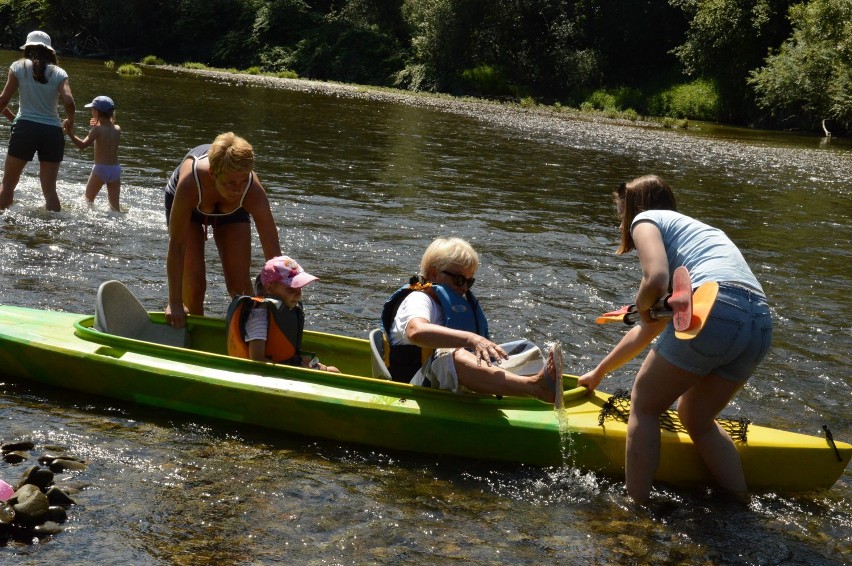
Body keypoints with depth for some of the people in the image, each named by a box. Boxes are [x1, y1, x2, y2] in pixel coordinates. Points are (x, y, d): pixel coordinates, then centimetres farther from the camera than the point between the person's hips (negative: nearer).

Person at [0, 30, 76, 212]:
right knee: (49, 189, 8)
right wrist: (70, 122, 10)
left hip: (25, 128, -2)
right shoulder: (58, 72, 5)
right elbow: (69, 102, -9)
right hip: (52, 132, 2)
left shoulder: (19, 66, 3)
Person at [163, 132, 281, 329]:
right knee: (194, 283, -9)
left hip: (232, 209, 1)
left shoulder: (254, 192, -40)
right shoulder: (190, 181, -45)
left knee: (240, 285, -6)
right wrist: (175, 303, -35)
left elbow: (273, 255, -35)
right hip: (185, 203, -1)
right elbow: (176, 245, -38)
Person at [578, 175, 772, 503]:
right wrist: (599, 373, 51)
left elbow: (655, 280, -10)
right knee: (696, 418, 26)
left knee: (644, 406, 11)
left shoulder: (646, 219, 15)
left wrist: (642, 306, 13)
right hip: (760, 323, 8)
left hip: (714, 307, -8)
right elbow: (648, 331, 42)